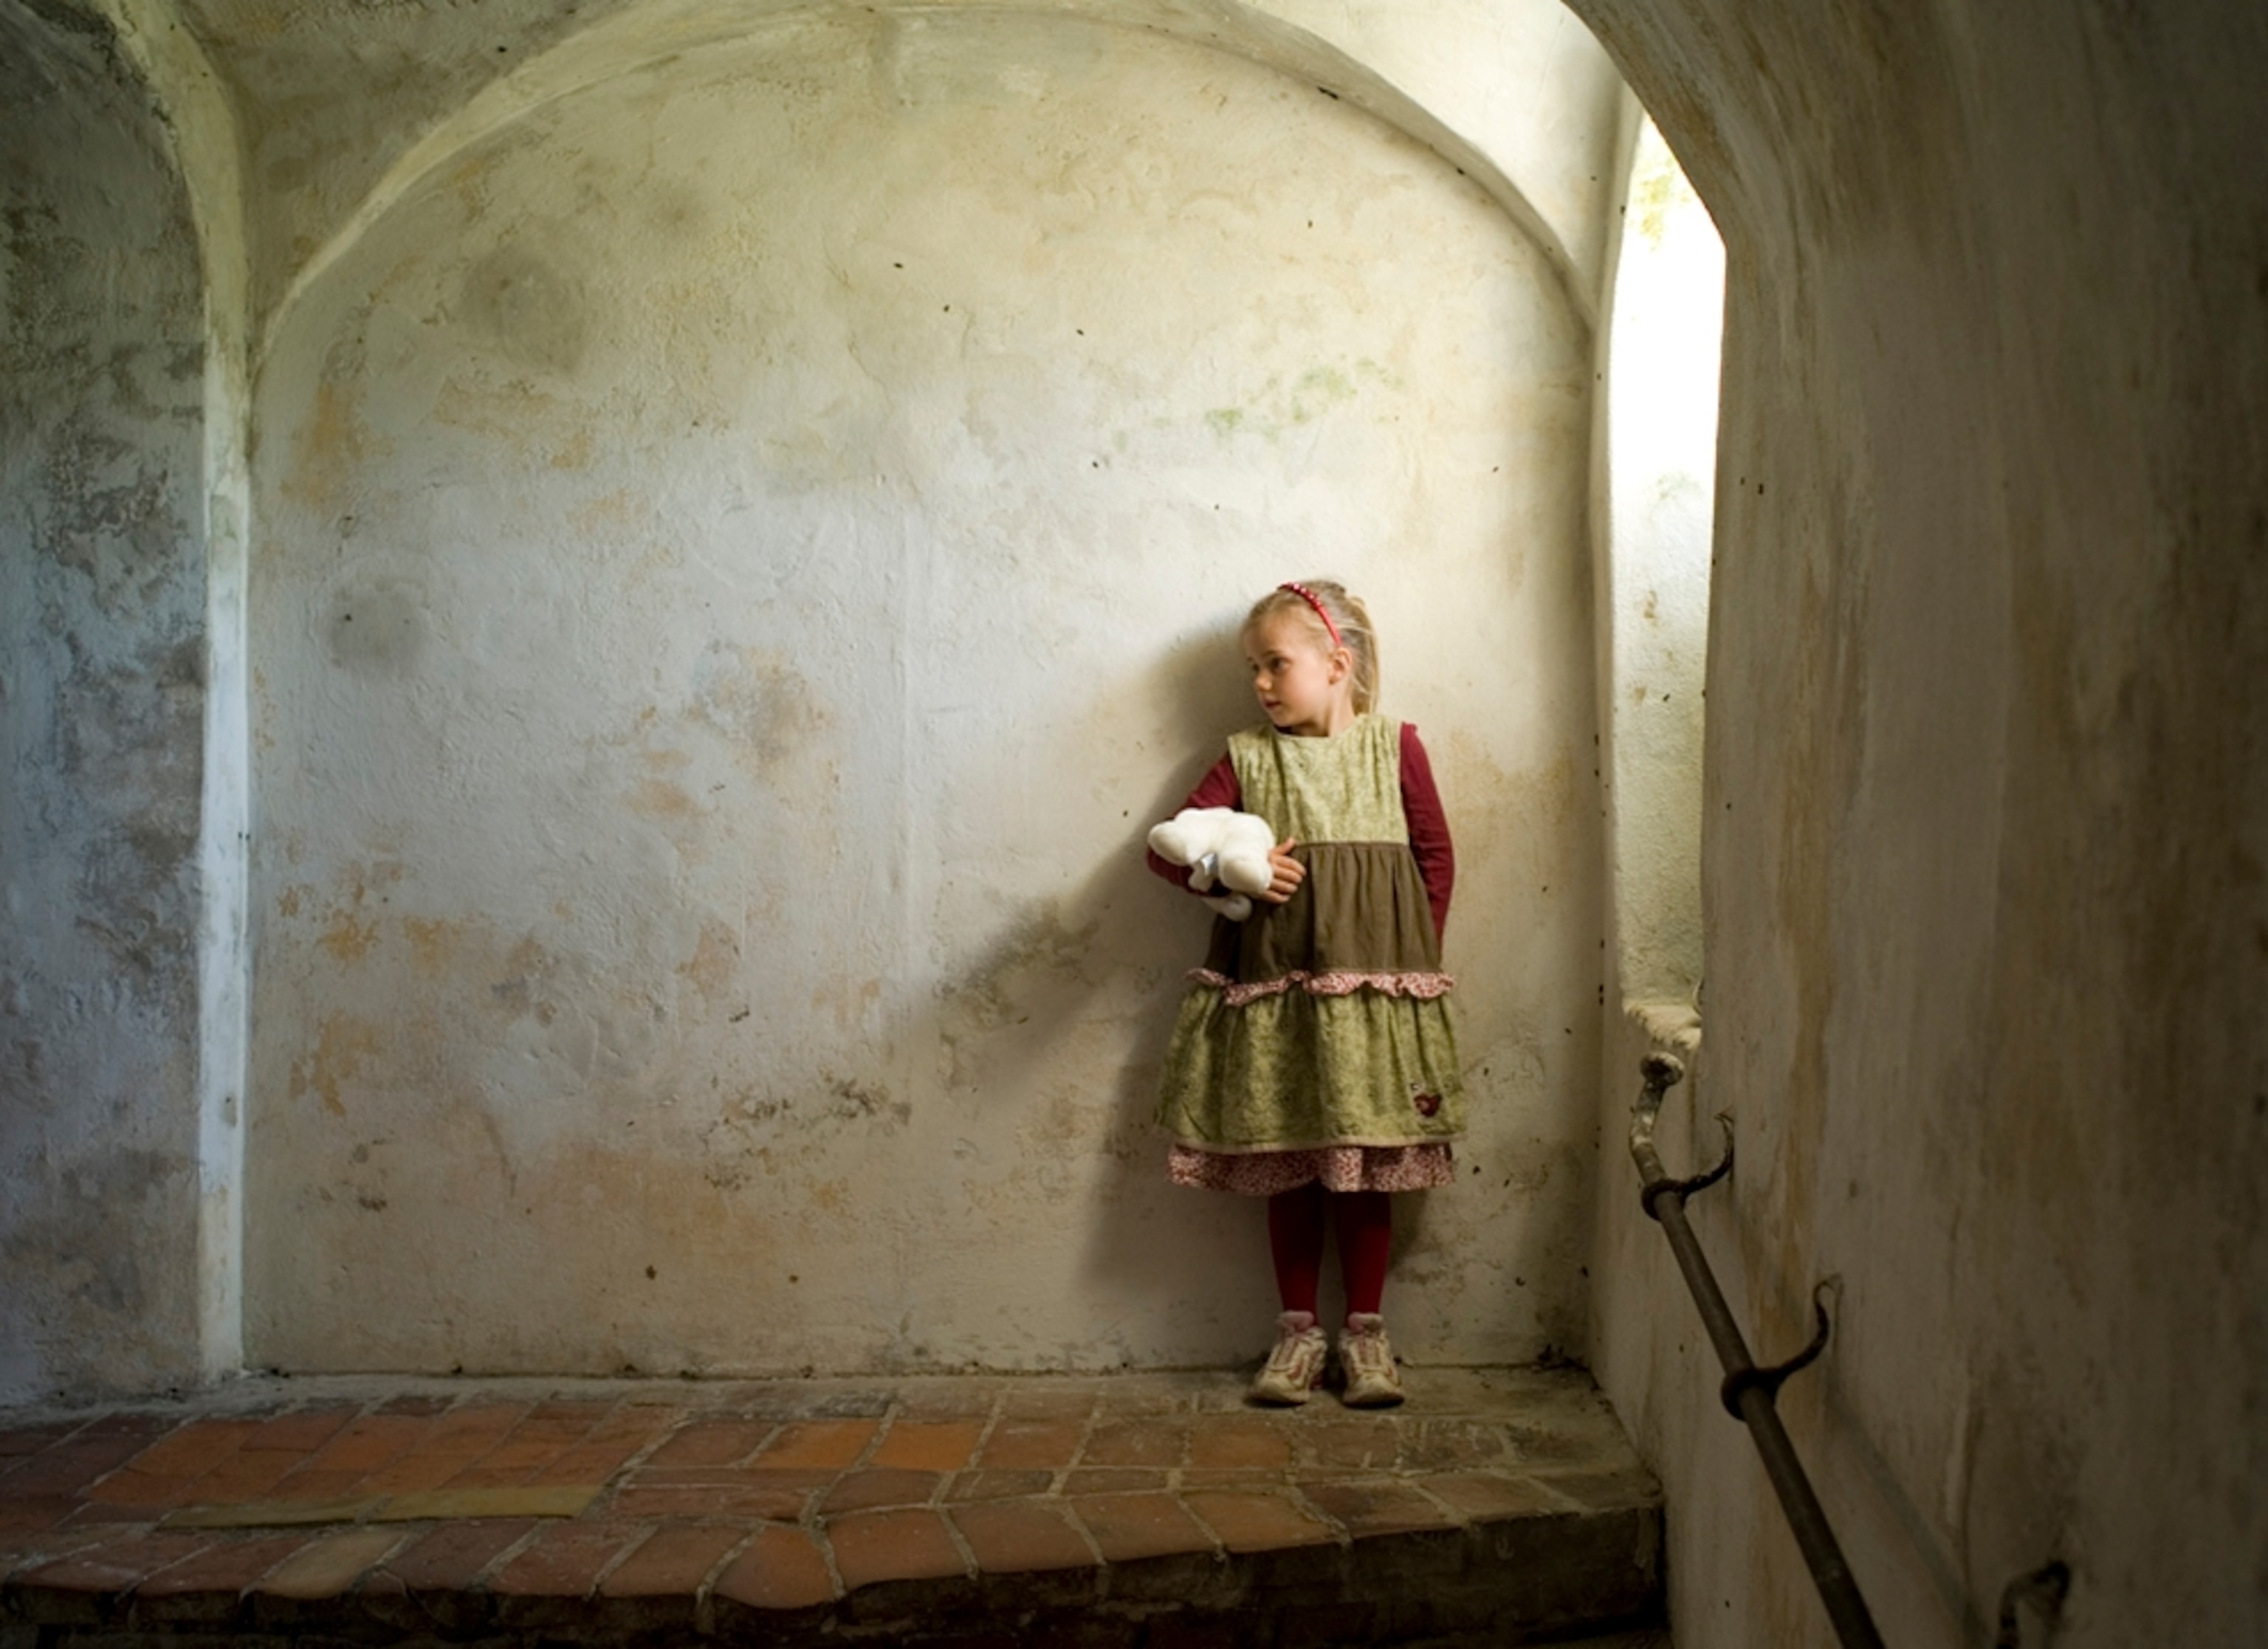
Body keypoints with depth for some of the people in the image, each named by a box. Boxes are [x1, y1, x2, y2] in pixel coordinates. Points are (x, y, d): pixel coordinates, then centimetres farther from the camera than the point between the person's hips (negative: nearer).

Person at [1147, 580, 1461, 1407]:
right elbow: (1170, 845, 3)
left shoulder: (1394, 747, 4)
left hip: (1373, 988, -1)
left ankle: (1365, 1332, 20)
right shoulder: (1246, 759, 6)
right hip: (1274, 989, 1)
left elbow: (1437, 856, 7)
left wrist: (1415, 956, 2)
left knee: (1366, 1165, 6)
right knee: (1287, 1167, 7)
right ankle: (1298, 1331, 21)